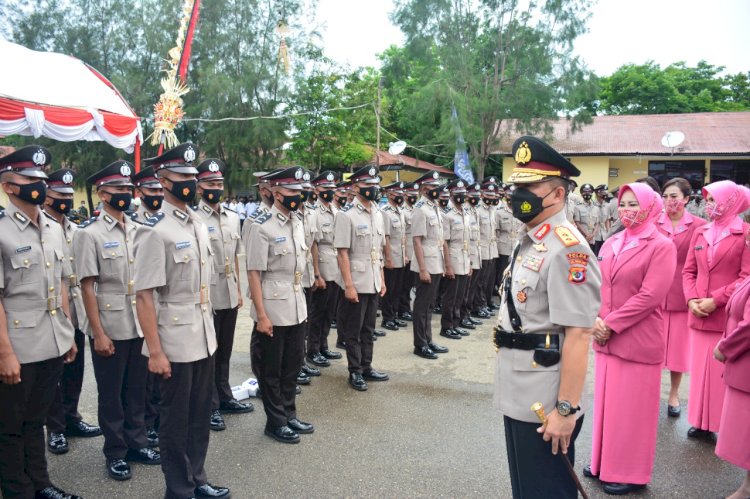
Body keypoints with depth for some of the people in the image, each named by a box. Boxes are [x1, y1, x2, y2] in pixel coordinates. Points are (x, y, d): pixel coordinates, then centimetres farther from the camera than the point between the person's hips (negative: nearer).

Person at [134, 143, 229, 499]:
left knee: (201, 414, 18)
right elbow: (144, 296, -17)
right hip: (175, 342, -7)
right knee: (176, 418, 9)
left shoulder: (198, 224, 8)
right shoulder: (154, 231, -16)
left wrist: (208, 330, 15)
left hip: (204, 338, 7)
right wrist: (155, 352, -18)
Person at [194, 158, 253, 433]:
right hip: (207, 297, -6)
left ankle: (225, 398, 31)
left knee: (224, 352, 17)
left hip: (230, 296, 6)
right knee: (208, 354, 6)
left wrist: (239, 290, 13)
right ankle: (210, 407, 18)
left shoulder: (233, 218, 10)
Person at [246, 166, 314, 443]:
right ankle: (275, 422, 22)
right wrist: (261, 315, -18)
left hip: (296, 307, 7)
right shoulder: (262, 227, -15)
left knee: (293, 364, 17)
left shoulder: (297, 222, 8)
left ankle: (289, 415, 32)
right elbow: (254, 273, -15)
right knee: (271, 369, 8)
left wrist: (301, 303, 16)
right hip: (273, 310, -7)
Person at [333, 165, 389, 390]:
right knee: (353, 331, 6)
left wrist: (382, 279, 12)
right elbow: (342, 253, -16)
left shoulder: (377, 214, 9)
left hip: (374, 284, 7)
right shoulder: (346, 215, -13)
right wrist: (348, 285, -19)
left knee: (368, 329, 16)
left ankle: (366, 367, 28)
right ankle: (355, 372, 18)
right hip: (356, 284, -7)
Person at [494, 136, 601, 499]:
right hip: (519, 398, 9)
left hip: (545, 406, -9)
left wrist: (566, 410, -23)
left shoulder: (567, 248, -20)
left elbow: (578, 335, -24)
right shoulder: (529, 243, 10)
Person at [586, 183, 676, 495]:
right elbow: (598, 286, 9)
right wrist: (597, 321, -7)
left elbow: (649, 296, -17)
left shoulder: (661, 246, -10)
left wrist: (611, 324, -16)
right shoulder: (611, 243, 10)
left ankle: (630, 473, 23)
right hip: (606, 338, 6)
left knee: (632, 408, 6)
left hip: (638, 341, -6)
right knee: (606, 402, 15)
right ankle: (604, 462, 32)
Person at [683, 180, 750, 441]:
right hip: (699, 314, 5)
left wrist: (716, 300, -16)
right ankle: (701, 422, 22)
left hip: (729, 316, -5)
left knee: (725, 372, 1)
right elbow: (689, 270, 11)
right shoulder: (700, 232, 11)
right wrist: (692, 299, -4)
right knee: (700, 368, 10)